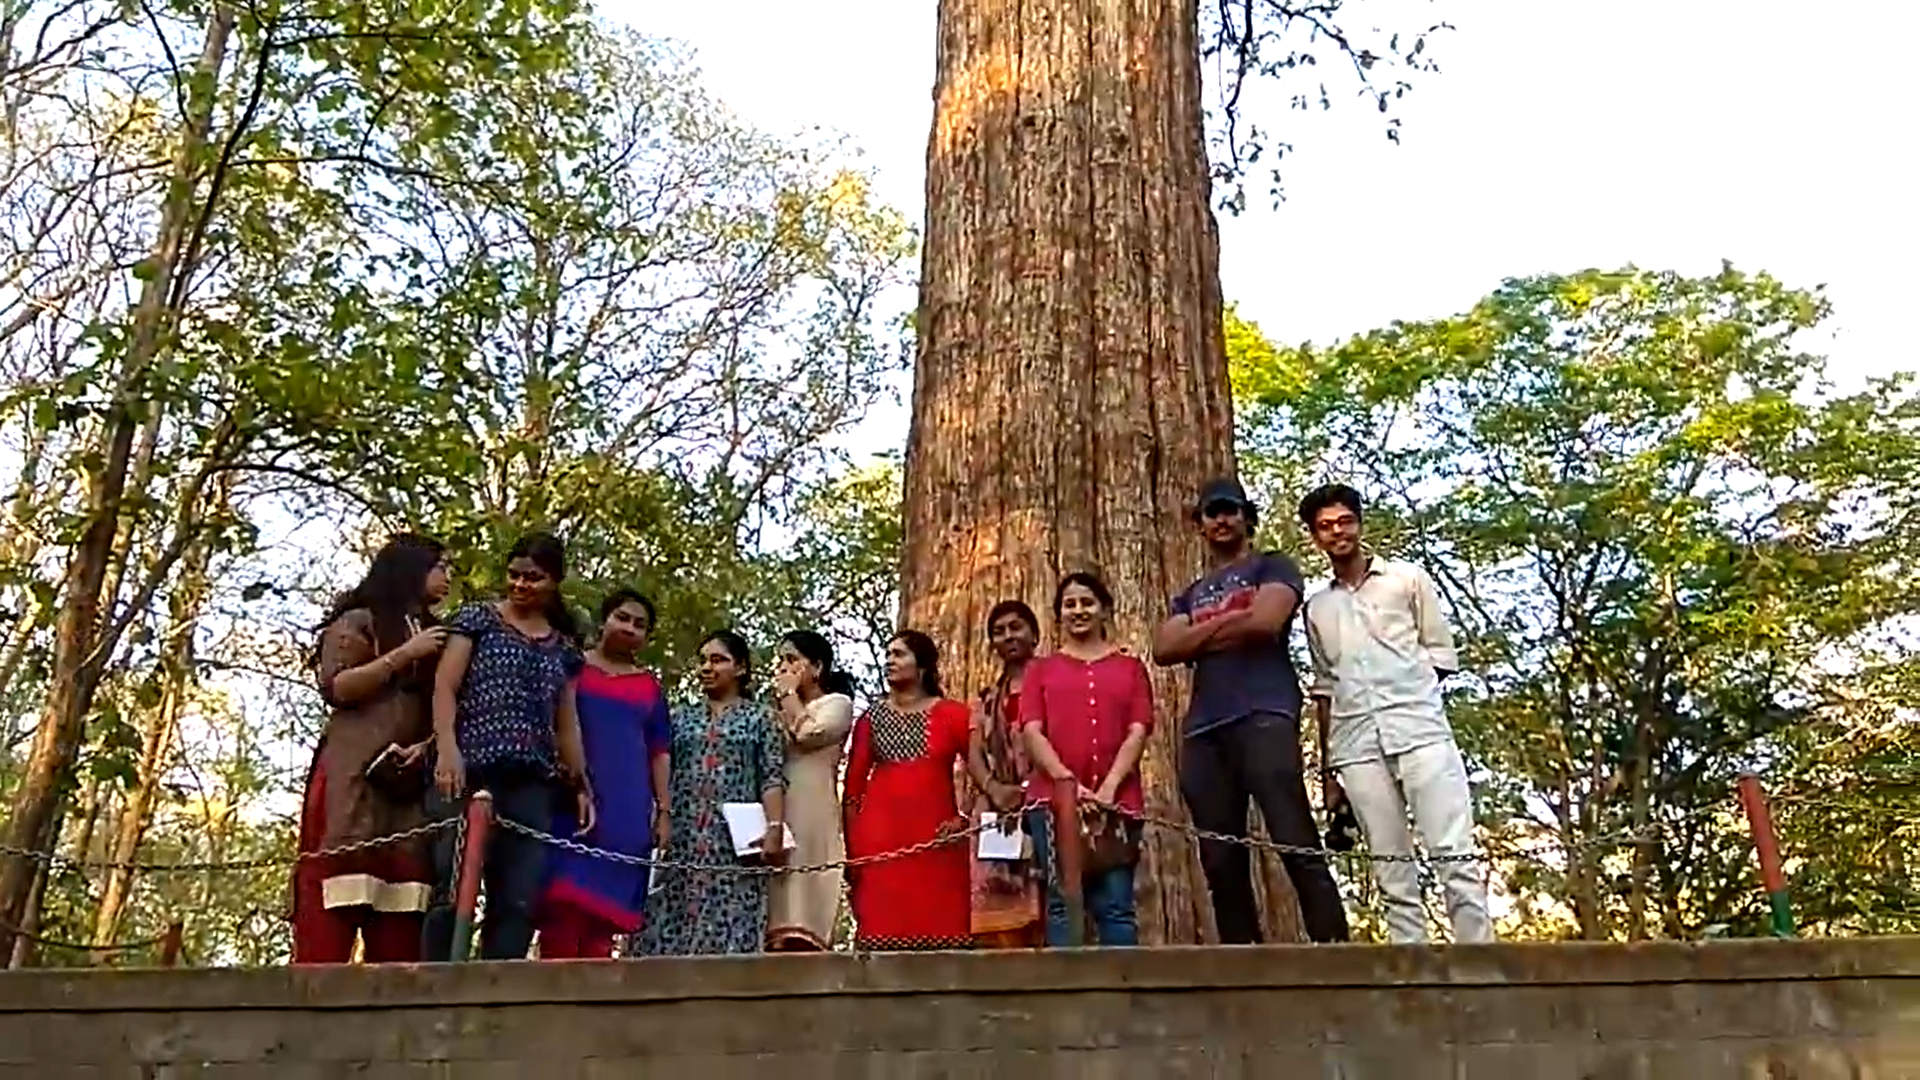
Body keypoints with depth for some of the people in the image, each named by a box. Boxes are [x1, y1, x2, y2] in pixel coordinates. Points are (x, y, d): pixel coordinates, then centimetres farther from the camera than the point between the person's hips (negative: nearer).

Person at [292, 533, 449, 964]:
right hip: (353, 775, -5)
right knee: (337, 887, -14)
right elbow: (335, 688, -6)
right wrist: (405, 654, -8)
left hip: (409, 782, 5)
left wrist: (426, 747, -1)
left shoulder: (431, 633, 25)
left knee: (402, 883, -7)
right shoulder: (360, 621, 8)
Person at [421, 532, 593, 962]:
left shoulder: (564, 647, 20)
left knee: (520, 901, -3)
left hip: (532, 782, 4)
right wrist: (447, 747, -15)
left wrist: (580, 784, 14)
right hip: (470, 770, -4)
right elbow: (444, 687, 0)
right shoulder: (477, 618, 10)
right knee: (454, 890, -11)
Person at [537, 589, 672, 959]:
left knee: (608, 902, -2)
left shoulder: (650, 686, 16)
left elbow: (659, 751, 15)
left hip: (628, 809, 2)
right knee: (564, 897, -12)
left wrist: (662, 810, 7)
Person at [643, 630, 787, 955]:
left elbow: (773, 778, -1)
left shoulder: (759, 717, 8)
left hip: (735, 840, -3)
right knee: (673, 928, -2)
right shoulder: (681, 717, 17)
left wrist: (775, 828, -13)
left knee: (732, 926, -7)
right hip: (682, 839, 3)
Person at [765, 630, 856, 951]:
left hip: (812, 813, -6)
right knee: (782, 898, -2)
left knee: (804, 890, -13)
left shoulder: (837, 703, 7)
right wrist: (778, 701, 12)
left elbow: (805, 735, -12)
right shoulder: (779, 709, 25)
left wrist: (789, 694, 2)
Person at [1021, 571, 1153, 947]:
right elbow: (1032, 731, 3)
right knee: (1062, 903, -6)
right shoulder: (1042, 669, 17)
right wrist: (1068, 782, -13)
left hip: (1116, 801, 0)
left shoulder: (1130, 667, 17)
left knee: (1116, 906, -5)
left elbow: (1138, 731, 5)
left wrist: (1109, 787, -10)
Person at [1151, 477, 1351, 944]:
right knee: (1221, 861, 0)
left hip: (1263, 716, -5)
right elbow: (1164, 649, 10)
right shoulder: (1191, 594, 29)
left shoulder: (1273, 566, 15)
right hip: (1203, 729, 5)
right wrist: (1230, 621, 2)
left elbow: (1265, 621, -7)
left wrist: (1200, 636, 6)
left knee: (1297, 845, -16)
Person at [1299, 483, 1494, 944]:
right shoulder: (1317, 607, 19)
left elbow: (1441, 656, 11)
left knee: (1455, 856, -11)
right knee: (1392, 873, 1)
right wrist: (1326, 772, 18)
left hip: (1420, 728, -3)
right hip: (1356, 745, 3)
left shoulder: (1408, 579, 11)